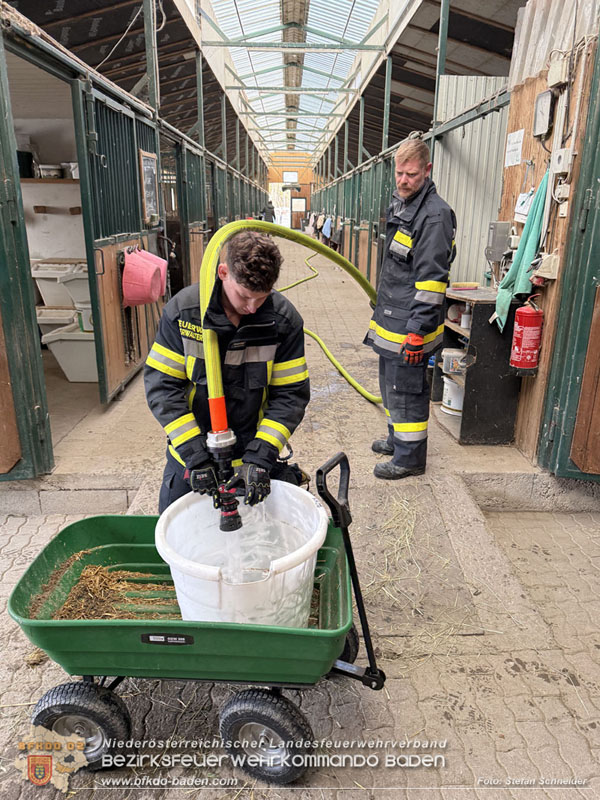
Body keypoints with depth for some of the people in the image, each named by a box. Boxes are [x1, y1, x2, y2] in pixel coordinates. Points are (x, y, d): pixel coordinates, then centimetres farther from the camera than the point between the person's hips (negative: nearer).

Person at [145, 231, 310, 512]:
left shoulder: (284, 320, -13)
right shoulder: (183, 310, -14)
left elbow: (291, 394, -11)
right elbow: (161, 384, -12)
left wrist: (260, 456, -22)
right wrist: (194, 453, -20)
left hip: (251, 456, 0)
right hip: (189, 457, 1)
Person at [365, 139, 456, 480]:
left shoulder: (435, 214, -17)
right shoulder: (400, 204, 14)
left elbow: (432, 279, -22)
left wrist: (418, 332, -24)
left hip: (410, 323, -10)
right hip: (391, 319, 10)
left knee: (406, 390, 0)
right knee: (391, 384, 21)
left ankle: (410, 457, 14)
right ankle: (398, 440, 39)